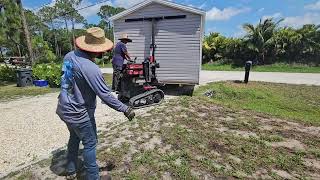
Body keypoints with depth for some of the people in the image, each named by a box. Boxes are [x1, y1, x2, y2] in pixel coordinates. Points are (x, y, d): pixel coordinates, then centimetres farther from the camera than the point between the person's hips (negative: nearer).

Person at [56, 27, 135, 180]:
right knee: (90, 144, 9)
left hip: (64, 109, 9)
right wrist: (125, 109, -19)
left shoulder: (69, 56, -3)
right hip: (79, 114, -9)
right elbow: (105, 95, -28)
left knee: (75, 137, 28)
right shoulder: (90, 68, -29)